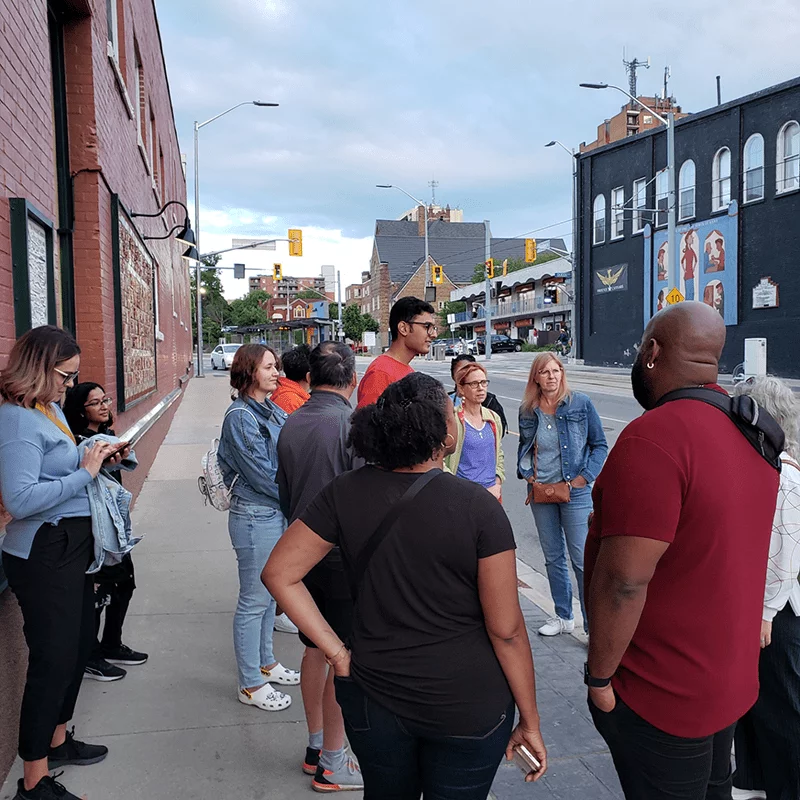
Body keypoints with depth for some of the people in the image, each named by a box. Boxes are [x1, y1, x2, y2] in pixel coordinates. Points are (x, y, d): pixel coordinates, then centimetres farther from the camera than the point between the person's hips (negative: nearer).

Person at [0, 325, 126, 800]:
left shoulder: (52, 409, 10)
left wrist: (99, 459, 3)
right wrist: (85, 472, -22)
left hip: (72, 546, 10)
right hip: (44, 555, -10)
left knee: (79, 646, 21)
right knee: (53, 659, -1)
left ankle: (58, 741, 41)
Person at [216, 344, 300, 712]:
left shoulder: (275, 412, 9)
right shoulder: (240, 417, -16)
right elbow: (262, 474, -18)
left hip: (279, 512, 8)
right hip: (255, 516, -8)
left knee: (270, 592, 20)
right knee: (254, 600, 2)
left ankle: (266, 662, 36)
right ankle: (250, 685, 16)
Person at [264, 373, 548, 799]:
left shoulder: (346, 493, -11)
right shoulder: (478, 507, -19)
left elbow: (278, 574, -7)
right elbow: (506, 631, -15)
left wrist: (337, 652, -4)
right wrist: (530, 722, -2)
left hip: (373, 697, 3)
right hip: (468, 707, -3)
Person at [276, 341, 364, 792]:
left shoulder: (291, 425, 3)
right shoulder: (352, 424, -18)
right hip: (345, 556, -7)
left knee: (316, 650, 18)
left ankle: (316, 748, 32)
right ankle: (332, 766, 16)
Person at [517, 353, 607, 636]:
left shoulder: (581, 403, -6)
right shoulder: (527, 410, 3)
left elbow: (600, 445, 0)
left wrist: (585, 476, -10)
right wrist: (525, 472, 1)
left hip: (574, 491, -4)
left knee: (582, 558, -2)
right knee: (553, 558, 14)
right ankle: (563, 617, 28)